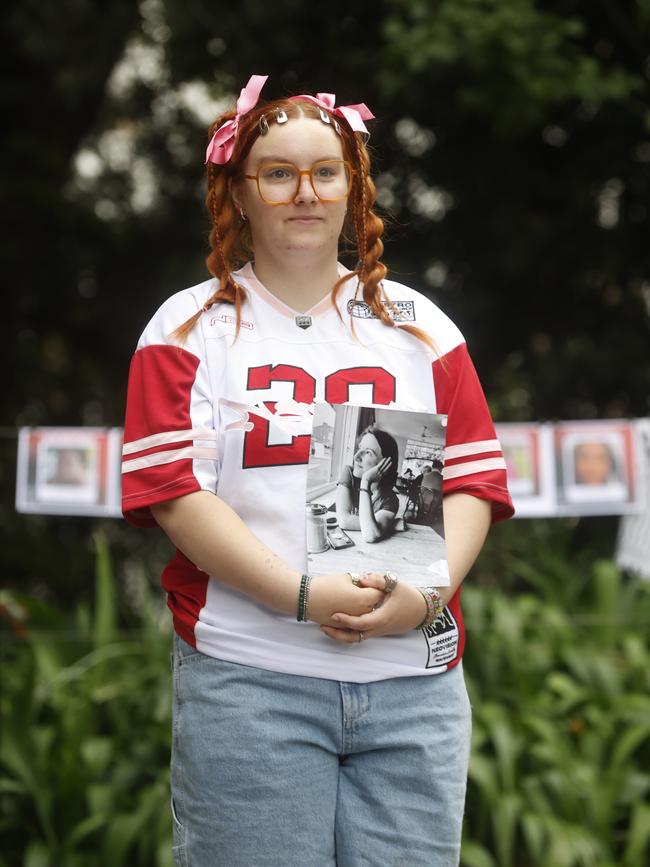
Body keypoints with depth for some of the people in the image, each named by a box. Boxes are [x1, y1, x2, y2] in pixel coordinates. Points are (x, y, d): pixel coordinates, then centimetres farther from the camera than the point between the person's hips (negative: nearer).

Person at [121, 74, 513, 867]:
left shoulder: (419, 325, 14)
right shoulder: (191, 327, 5)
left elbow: (474, 480, 8)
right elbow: (170, 489, -6)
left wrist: (426, 594, -11)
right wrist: (305, 596, -16)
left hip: (413, 684, 3)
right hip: (246, 681, -2)